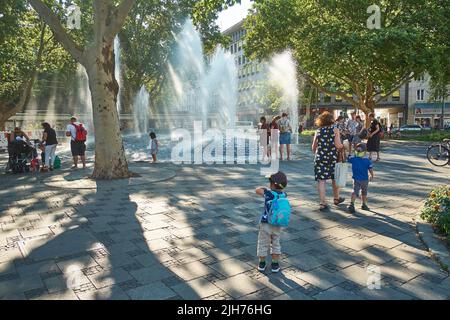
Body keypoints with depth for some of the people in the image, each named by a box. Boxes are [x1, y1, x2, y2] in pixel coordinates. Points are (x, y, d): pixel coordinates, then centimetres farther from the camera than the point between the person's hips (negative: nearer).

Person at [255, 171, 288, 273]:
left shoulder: (268, 193, -15)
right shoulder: (284, 195, -4)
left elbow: (257, 190, -1)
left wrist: (264, 188, 13)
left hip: (265, 224, -3)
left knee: (263, 244, 13)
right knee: (276, 244, 18)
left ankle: (262, 264, 25)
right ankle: (275, 265, 22)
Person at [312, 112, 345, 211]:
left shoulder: (318, 131, 3)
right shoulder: (335, 130, -3)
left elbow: (314, 147, 5)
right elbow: (338, 145, -13)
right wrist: (343, 146, 9)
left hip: (320, 158, 1)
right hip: (333, 157, 0)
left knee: (321, 180, 1)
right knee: (335, 178, 19)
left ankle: (323, 203, -2)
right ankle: (336, 198, 35)